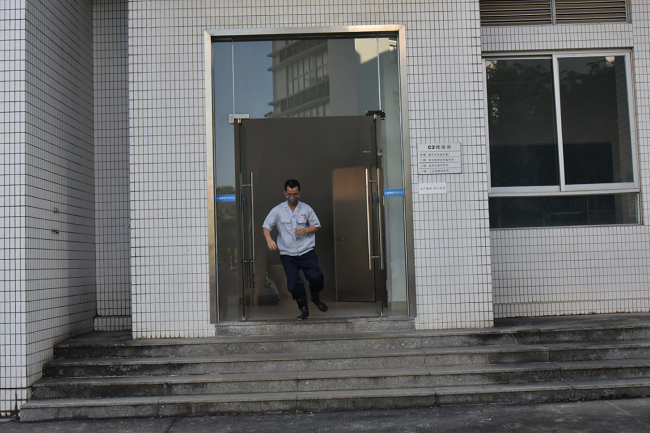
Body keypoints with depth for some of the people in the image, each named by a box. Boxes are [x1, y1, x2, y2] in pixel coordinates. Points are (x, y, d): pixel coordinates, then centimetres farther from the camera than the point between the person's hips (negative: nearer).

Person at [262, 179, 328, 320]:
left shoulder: (306, 208, 6)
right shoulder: (277, 210, 3)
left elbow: (316, 225, 13)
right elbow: (266, 226, 2)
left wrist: (306, 231, -8)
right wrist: (269, 239, -18)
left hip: (307, 252, 0)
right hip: (287, 254, 0)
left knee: (316, 277, -10)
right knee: (293, 282, -9)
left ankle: (316, 298, 23)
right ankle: (304, 309, 11)